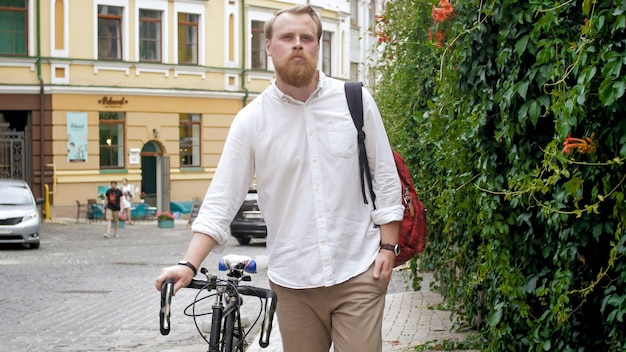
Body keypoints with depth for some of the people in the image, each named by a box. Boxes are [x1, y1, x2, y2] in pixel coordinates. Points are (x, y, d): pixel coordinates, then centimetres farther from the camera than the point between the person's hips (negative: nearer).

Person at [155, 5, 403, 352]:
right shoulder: (251, 120, 0)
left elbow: (385, 177, 6)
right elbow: (221, 200, -2)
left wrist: (388, 247, 1)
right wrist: (189, 264, -12)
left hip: (358, 273, 0)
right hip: (293, 281, 1)